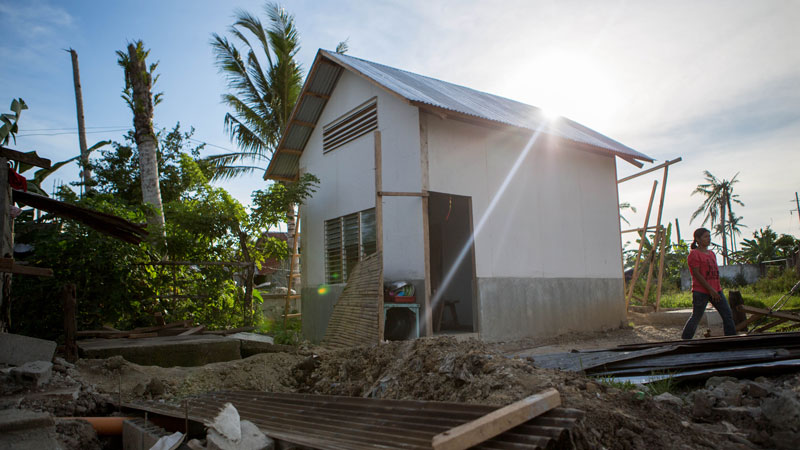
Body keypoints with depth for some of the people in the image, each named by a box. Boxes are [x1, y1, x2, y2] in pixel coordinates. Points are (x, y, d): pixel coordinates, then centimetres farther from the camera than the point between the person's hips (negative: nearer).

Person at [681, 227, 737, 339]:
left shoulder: (712, 254, 17)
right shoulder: (694, 254, -8)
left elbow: (715, 272, 21)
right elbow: (697, 274, -15)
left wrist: (717, 289, 17)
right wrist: (710, 289, -18)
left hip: (716, 290, 8)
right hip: (700, 291, -8)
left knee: (728, 315, 5)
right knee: (696, 318, -4)